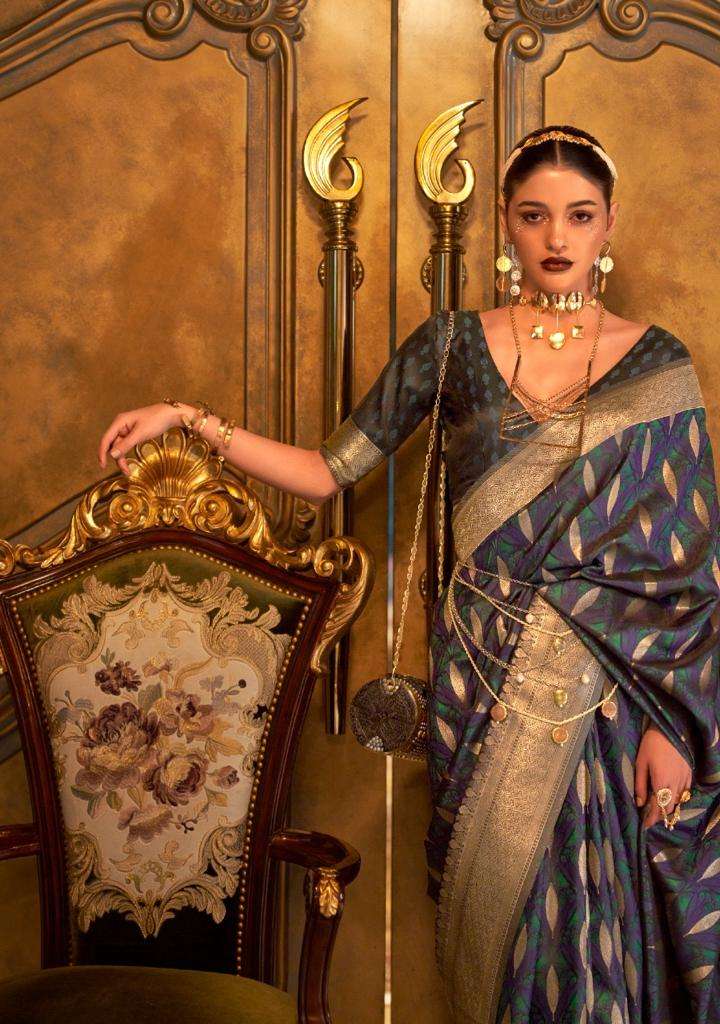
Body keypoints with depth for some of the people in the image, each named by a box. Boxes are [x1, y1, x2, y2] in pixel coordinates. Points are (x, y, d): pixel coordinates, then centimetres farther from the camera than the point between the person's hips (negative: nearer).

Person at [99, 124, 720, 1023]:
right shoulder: (454, 344, 2)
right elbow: (329, 471, 1)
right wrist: (189, 419, -6)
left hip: (615, 680, 0)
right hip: (486, 676, 1)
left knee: (601, 908, 7)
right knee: (497, 903, 11)